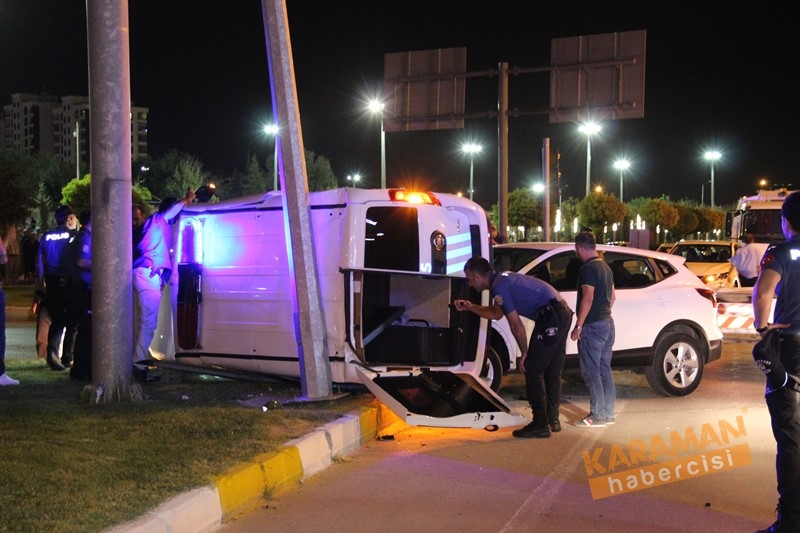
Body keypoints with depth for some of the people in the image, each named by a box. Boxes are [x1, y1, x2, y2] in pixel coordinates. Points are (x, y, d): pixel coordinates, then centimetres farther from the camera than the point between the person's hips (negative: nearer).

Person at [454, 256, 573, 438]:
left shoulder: (498, 287, -12)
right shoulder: (503, 279, 18)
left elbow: (516, 324, -12)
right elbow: (496, 314, 32)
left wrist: (524, 353, -3)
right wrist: (470, 307, 27)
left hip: (551, 318, -10)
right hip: (562, 313, 10)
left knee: (533, 371, -3)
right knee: (553, 372, 17)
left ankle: (540, 425, -1)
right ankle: (553, 420, 25)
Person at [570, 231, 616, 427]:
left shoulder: (588, 269, -16)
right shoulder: (606, 267, 14)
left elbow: (588, 298, -22)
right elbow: (612, 296, 22)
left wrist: (578, 326, -20)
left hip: (592, 326, -9)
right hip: (607, 324, 9)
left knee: (591, 372, -4)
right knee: (604, 369, 13)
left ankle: (598, 415, -3)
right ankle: (608, 413, 17)